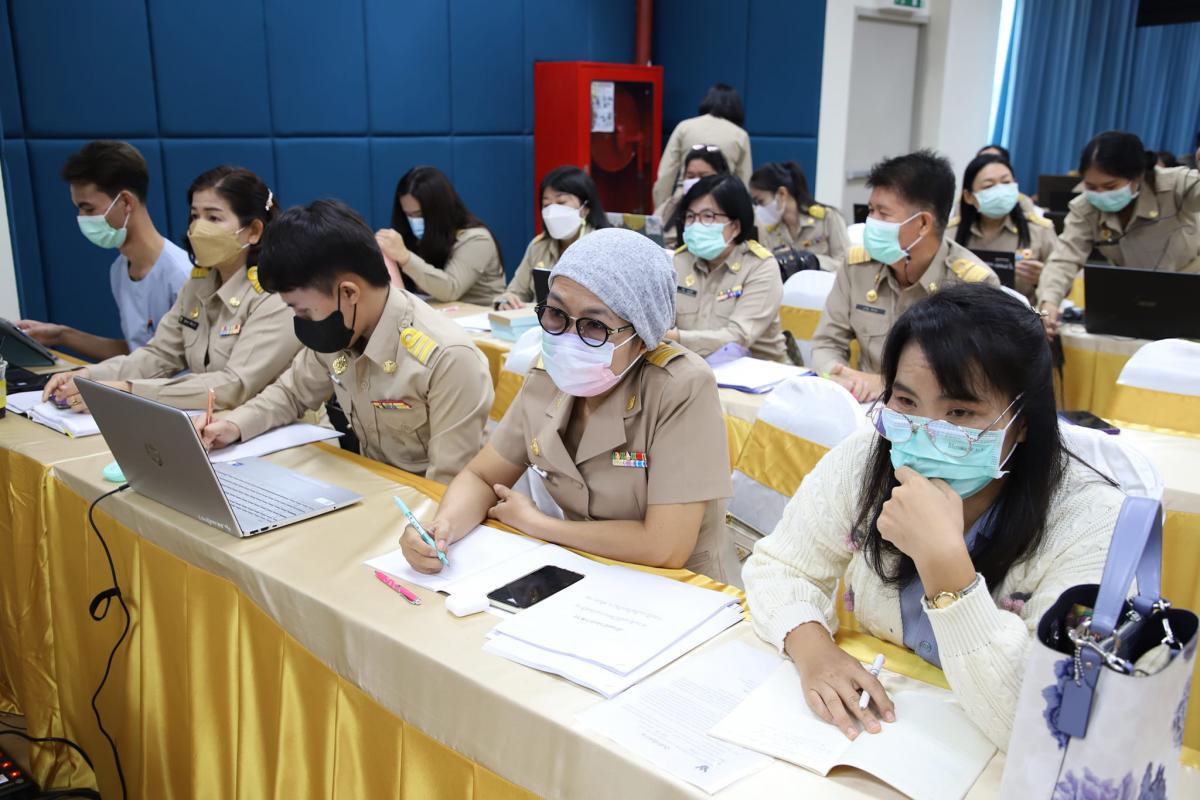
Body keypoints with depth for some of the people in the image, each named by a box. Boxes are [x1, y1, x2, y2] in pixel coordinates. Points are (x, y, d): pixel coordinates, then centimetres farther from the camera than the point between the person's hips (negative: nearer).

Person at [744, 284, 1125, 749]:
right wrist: (812, 647, -21)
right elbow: (778, 567, -1)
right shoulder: (865, 461, -11)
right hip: (871, 730, 2)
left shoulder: (1088, 519, -20)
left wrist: (942, 560, -35)